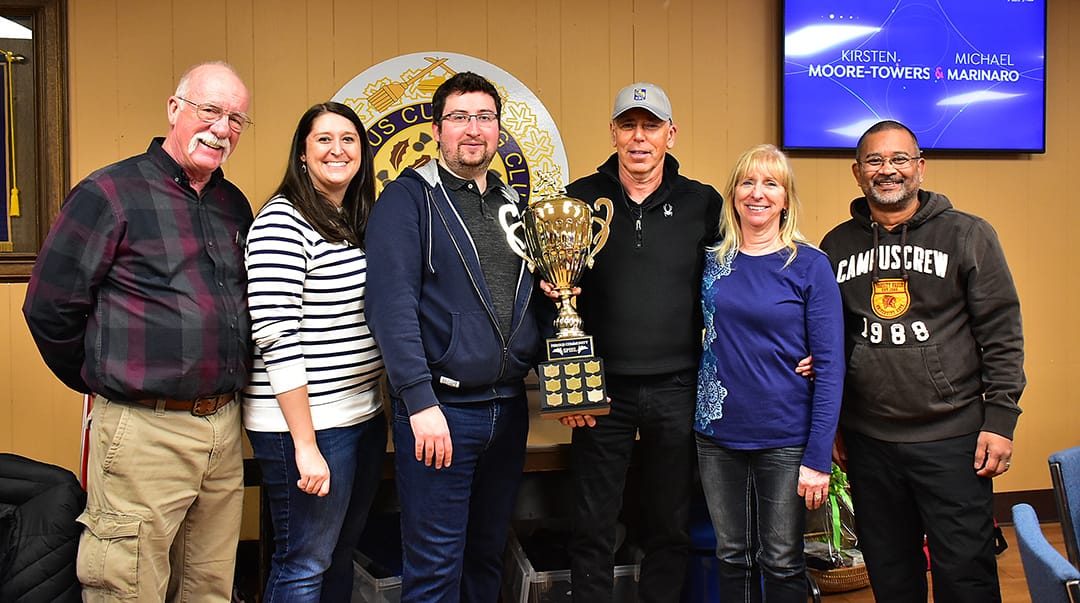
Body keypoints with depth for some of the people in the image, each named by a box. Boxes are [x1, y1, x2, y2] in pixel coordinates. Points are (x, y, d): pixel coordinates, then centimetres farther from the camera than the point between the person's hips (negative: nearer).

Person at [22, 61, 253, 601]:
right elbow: (49, 308, -6)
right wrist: (102, 383, 4)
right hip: (143, 432, -6)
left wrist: (221, 396, 14)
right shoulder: (111, 193, -7)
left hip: (224, 429, 6)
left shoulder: (235, 205, 12)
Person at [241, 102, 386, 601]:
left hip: (365, 414, 8)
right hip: (305, 423, -8)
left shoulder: (361, 222, 12)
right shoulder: (282, 222, -14)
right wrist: (305, 444, -21)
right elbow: (276, 339, -19)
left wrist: (383, 402, 13)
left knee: (341, 552, 19)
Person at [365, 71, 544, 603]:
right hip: (439, 407, -6)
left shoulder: (512, 206, 16)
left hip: (508, 407, 6)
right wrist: (420, 401, -21)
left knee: (488, 555, 16)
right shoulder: (408, 199, -4)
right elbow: (391, 304, -15)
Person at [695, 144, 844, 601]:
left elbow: (829, 365, -8)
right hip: (717, 434, 3)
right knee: (732, 556, 14)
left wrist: (819, 457, -12)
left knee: (781, 563, 9)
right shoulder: (712, 261, 3)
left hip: (784, 439, -3)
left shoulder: (810, 266, -6)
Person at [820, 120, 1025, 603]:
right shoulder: (837, 245, 8)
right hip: (867, 441, 3)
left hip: (953, 438, -3)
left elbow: (1002, 333, -2)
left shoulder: (968, 235, 0)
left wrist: (1000, 419, -7)